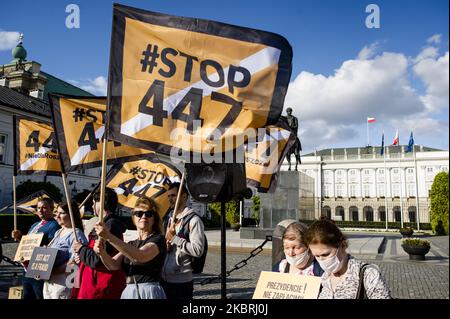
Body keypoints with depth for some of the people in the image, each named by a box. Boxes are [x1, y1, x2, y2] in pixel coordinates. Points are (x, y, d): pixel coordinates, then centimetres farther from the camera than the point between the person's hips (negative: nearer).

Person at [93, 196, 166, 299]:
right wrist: (102, 252, -20)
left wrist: (109, 237, -26)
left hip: (149, 292, -6)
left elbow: (141, 256, -23)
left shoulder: (159, 239, -4)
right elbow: (113, 265, 1)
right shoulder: (130, 245, 17)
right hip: (128, 292, 6)